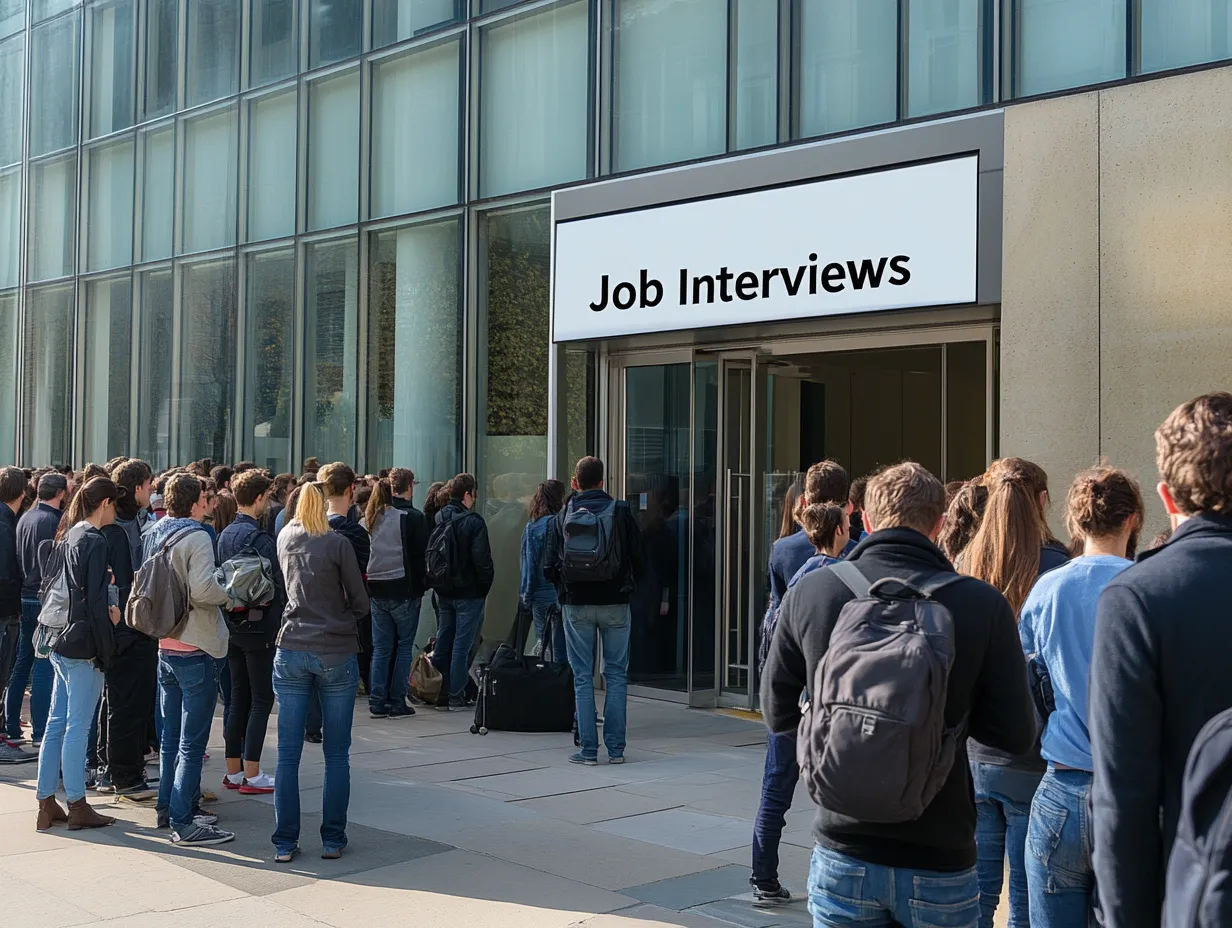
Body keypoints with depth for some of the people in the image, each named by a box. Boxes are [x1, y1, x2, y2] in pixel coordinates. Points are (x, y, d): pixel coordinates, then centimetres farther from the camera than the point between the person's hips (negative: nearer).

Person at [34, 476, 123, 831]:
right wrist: (110, 617, -5)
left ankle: (46, 803, 16)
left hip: (62, 645, 9)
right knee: (78, 725, -2)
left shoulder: (69, 536, 12)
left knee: (57, 722, 11)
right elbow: (95, 602, -17)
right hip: (84, 645, -9)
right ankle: (77, 807, 5)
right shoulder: (94, 541, -14)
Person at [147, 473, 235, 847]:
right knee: (192, 744, -5)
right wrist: (227, 594, -8)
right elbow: (202, 589, -25)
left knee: (171, 738, 18)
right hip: (195, 650, -8)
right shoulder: (196, 538, -14)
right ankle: (183, 823, -5)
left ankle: (168, 809, 27)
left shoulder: (154, 536, 9)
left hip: (165, 647, 8)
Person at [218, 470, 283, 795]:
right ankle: (251, 775, 0)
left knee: (239, 698, 14)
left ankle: (234, 770, 19)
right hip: (258, 627, -8)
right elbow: (275, 586, -16)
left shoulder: (225, 535, 8)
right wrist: (278, 623, -6)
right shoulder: (261, 539, -17)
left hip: (232, 626, 8)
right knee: (262, 700, -1)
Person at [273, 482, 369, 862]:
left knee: (288, 754, 5)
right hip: (336, 654, -3)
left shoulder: (285, 539, 5)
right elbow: (360, 603, -2)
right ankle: (332, 839, 10)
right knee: (337, 755, 6)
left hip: (291, 652, 3)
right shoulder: (337, 543, -8)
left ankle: (285, 842, 6)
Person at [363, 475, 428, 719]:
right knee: (404, 646, 6)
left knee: (380, 647, 11)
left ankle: (377, 703, 11)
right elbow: (420, 555, -9)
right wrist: (420, 588, 1)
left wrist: (369, 587, 11)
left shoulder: (372, 518, 5)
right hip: (403, 590, -5)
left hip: (376, 590, 5)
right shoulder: (413, 517, -10)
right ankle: (397, 703, 6)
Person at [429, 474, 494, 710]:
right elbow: (482, 559, -17)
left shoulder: (437, 520, 6)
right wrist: (485, 585, -3)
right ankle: (456, 696, 1)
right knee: (462, 644, -1)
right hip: (468, 593, -6)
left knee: (442, 643, 13)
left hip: (443, 592, 6)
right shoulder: (473, 522, -14)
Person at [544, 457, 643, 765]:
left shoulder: (561, 517, -1)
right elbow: (639, 563, -2)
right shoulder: (621, 512, -2)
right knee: (616, 675, 7)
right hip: (615, 604, 0)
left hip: (576, 605, 0)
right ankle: (616, 748, 8)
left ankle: (588, 749, 5)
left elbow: (549, 567, -1)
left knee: (582, 676, 6)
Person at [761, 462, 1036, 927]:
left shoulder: (810, 591, -7)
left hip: (843, 858, 1)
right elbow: (1016, 733, -8)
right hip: (939, 860, -1)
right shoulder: (982, 604, -13)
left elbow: (778, 713, 4)